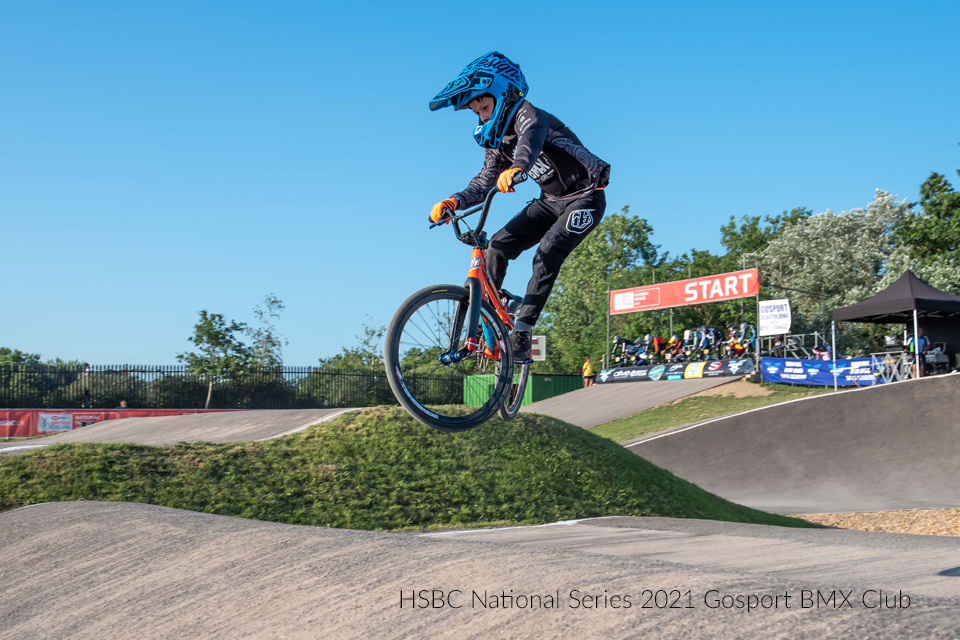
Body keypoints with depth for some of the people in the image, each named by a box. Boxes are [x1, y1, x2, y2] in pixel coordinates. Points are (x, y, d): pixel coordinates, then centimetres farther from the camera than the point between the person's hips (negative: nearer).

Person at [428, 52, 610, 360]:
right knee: (498, 244, -8)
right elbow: (484, 181, -3)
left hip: (584, 199, -8)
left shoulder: (527, 115, -23)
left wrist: (517, 168, -68)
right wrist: (453, 202, -22)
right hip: (550, 201, 8)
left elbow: (531, 138, -46)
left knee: (546, 257, -24)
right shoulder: (496, 139, 3)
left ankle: (521, 332, -19)